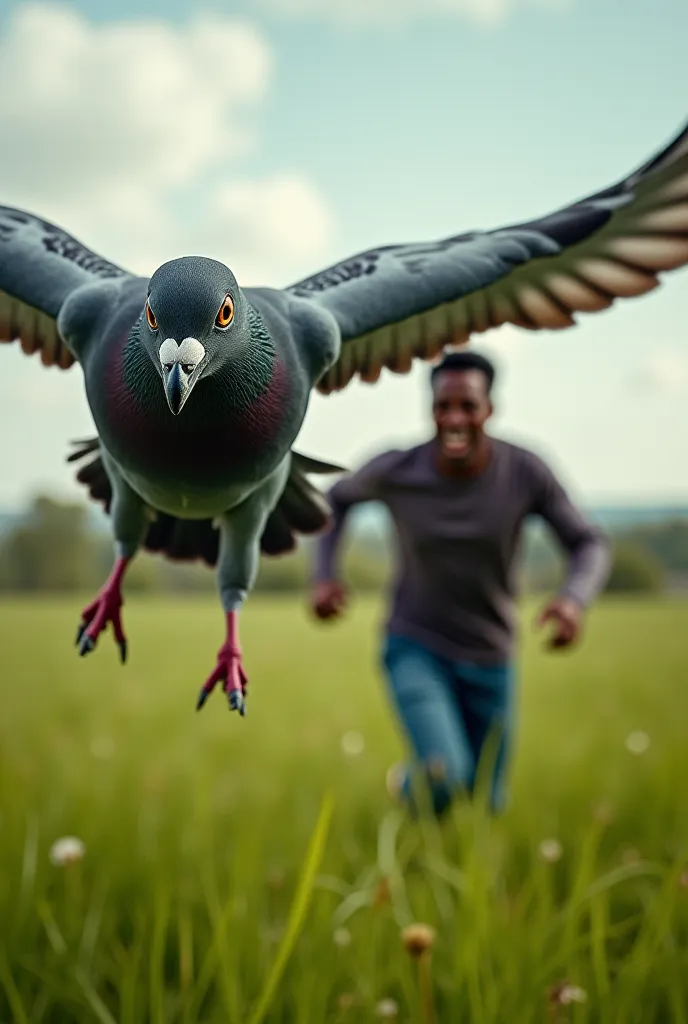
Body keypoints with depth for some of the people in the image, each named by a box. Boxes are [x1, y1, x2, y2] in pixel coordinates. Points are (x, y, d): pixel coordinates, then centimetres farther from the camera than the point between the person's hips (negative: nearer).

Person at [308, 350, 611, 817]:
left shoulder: (526, 471, -18)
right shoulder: (395, 471, -19)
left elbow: (591, 545, -11)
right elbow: (341, 496, 3)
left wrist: (575, 599, -32)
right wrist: (324, 575, -10)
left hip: (491, 660, 2)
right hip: (416, 650, -2)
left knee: (484, 806, 13)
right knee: (443, 782, -25)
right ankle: (410, 783, 14)